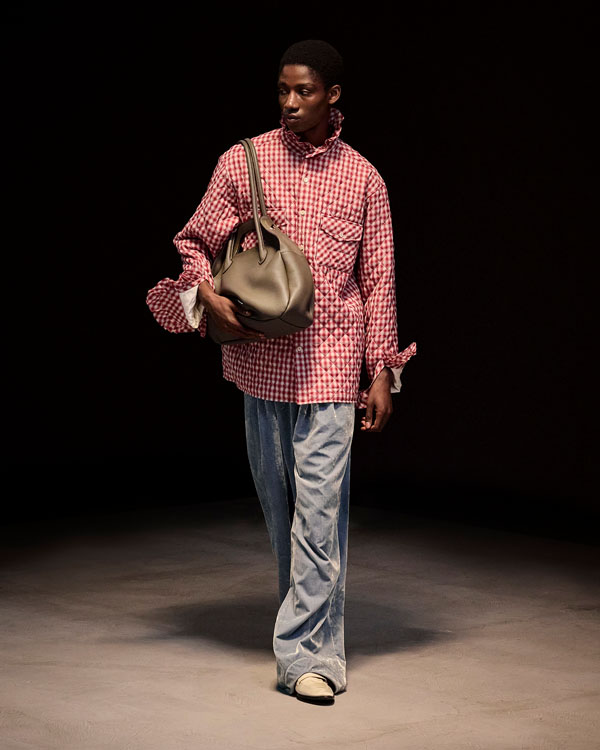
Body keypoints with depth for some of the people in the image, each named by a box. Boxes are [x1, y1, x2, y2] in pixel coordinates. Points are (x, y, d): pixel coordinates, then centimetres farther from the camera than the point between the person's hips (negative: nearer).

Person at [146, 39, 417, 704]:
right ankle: (311, 624, 25)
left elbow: (378, 281, 7)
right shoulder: (241, 162, 5)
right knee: (278, 501, 10)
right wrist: (207, 293, -8)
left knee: (319, 506, -8)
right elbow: (194, 241, 13)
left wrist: (382, 372, 4)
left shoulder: (363, 179, 5)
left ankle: (305, 653, -5)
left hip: (330, 363, -2)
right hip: (260, 357, 2)